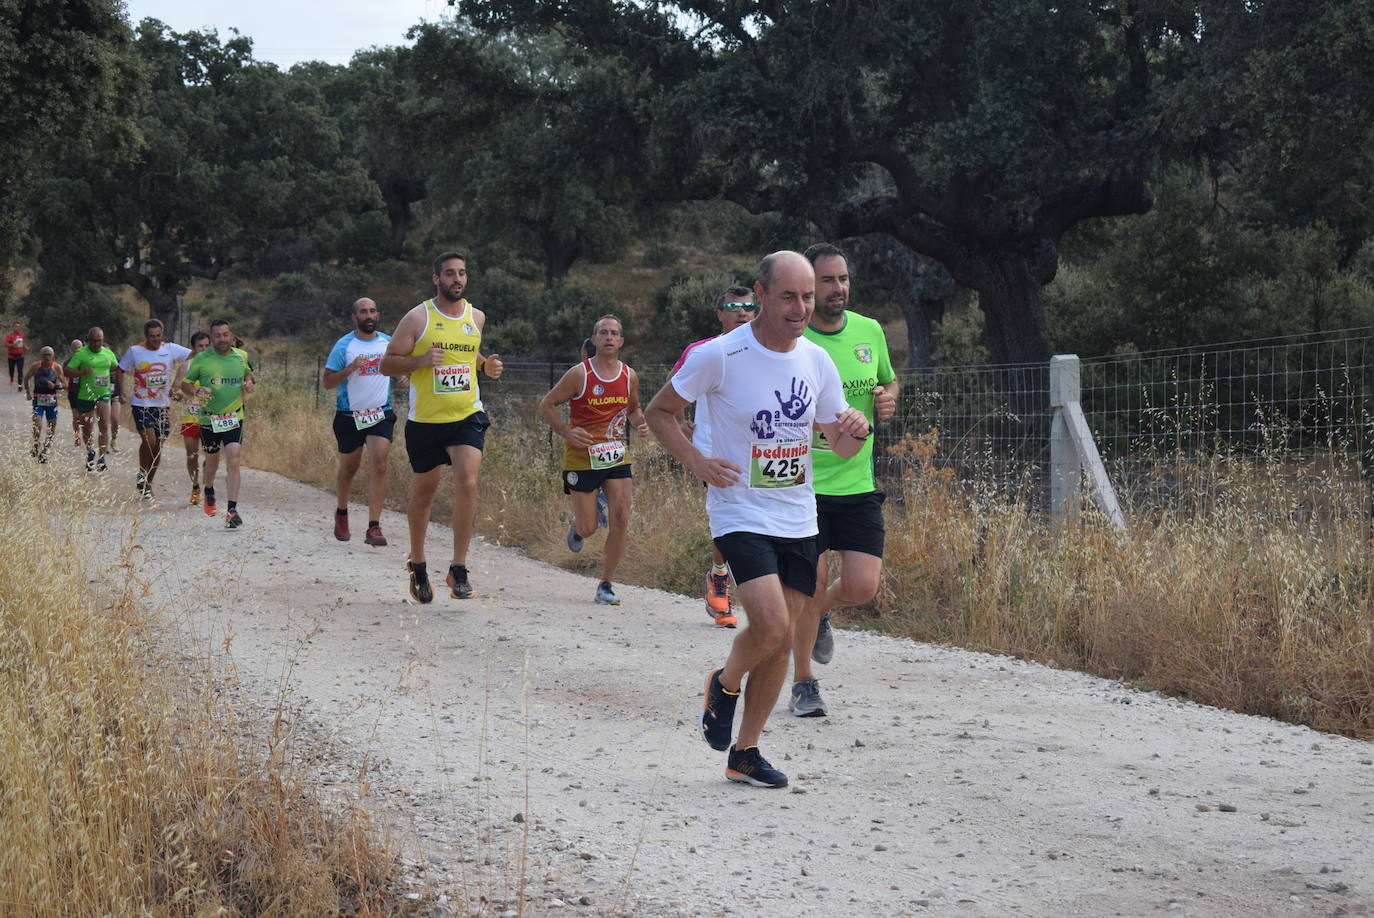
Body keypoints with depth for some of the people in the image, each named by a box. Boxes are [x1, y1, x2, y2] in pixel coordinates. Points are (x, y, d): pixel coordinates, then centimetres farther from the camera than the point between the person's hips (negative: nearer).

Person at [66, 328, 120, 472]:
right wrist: (82, 373, -24)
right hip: (85, 395, -1)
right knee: (86, 428, 11)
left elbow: (117, 368, 23)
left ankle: (101, 457, -14)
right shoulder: (81, 353, -6)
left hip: (104, 394, 1)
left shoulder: (108, 353, 6)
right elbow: (68, 371, -9)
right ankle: (90, 453, 35)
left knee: (104, 425, -15)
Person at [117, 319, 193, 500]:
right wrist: (122, 393, 1)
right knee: (149, 440, -20)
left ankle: (148, 484, 20)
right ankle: (142, 474, 3)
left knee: (158, 445, 5)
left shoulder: (170, 349, 1)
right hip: (141, 405, -3)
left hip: (163, 405, 3)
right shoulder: (134, 352, -2)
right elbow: (119, 370, 11)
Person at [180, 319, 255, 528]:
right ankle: (209, 492, 47)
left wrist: (250, 384, -2)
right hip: (209, 418, 0)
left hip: (234, 418, 0)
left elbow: (248, 374, 22)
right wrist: (196, 391, -19)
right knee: (212, 461, 15)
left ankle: (232, 510, -15)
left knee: (233, 462, -13)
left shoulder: (241, 356, 3)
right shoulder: (201, 359, -5)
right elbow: (185, 384, 3)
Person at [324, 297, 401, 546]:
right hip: (349, 416, -1)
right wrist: (350, 369, -23)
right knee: (348, 468, 12)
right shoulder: (344, 345, -5)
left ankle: (374, 527, -17)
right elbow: (328, 381, -7)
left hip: (381, 414, 1)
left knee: (378, 465, -15)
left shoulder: (388, 343, 6)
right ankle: (341, 513, 39)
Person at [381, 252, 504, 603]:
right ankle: (417, 563, 33)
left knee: (467, 483, -18)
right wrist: (422, 360, -22)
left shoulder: (476, 317, 7)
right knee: (424, 490, 12)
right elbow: (387, 364, -5)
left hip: (467, 416, 2)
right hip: (425, 419, -2)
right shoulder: (418, 318, -5)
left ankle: (459, 570, -11)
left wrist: (486, 366, 6)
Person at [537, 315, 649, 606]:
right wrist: (566, 432, -16)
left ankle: (606, 585, 3)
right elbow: (546, 404, -3)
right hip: (582, 458, -3)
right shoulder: (580, 374, -10)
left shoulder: (629, 376, 4)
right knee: (588, 527, 0)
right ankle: (575, 526, 41)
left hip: (617, 456, 3)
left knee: (621, 519, -10)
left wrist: (639, 422, -1)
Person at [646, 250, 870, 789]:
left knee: (780, 640, 7)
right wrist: (697, 462, -12)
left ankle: (744, 754, 22)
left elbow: (840, 445, 13)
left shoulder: (816, 361, 4)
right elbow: (659, 411, 1)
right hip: (740, 515, -5)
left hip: (798, 519, 5)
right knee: (770, 624, -22)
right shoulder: (720, 356, -12)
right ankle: (725, 684, 11)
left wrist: (855, 430, -11)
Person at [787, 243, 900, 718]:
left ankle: (820, 614, 32)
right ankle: (803, 683, 16)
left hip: (858, 483, 4)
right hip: (802, 482, -4)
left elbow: (889, 379, 22)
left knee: (863, 586, -4)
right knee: (811, 582, -4)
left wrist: (888, 398, -1)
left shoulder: (870, 331, 5)